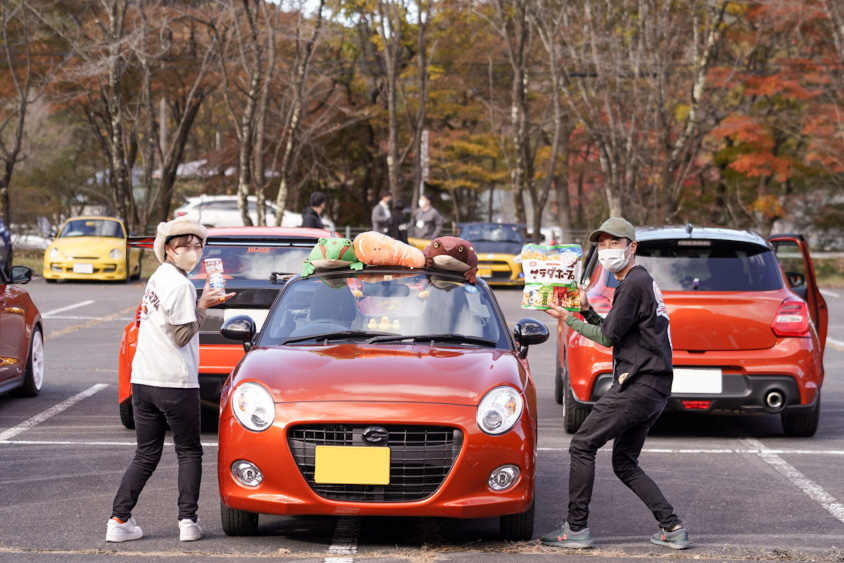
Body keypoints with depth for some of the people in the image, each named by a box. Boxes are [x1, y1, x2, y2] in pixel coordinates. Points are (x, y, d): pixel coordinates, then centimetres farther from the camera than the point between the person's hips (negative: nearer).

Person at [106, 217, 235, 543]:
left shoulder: (158, 278, 14)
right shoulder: (179, 284, -13)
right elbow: (182, 336, -15)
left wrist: (207, 301, 9)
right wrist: (202, 307, -7)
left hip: (143, 379, 7)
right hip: (175, 381, -7)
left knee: (146, 455, 11)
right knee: (189, 452, 7)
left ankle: (119, 520, 3)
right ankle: (188, 521, 2)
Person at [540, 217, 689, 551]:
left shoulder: (633, 284, -11)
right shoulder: (642, 282, 22)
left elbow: (608, 337, -11)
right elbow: (614, 333, 23)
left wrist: (569, 320, 0)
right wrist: (586, 310, 10)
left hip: (638, 384, -10)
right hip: (654, 389, 10)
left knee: (582, 446, -6)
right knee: (624, 464, 13)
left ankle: (576, 529, -5)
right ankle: (672, 528, 7)